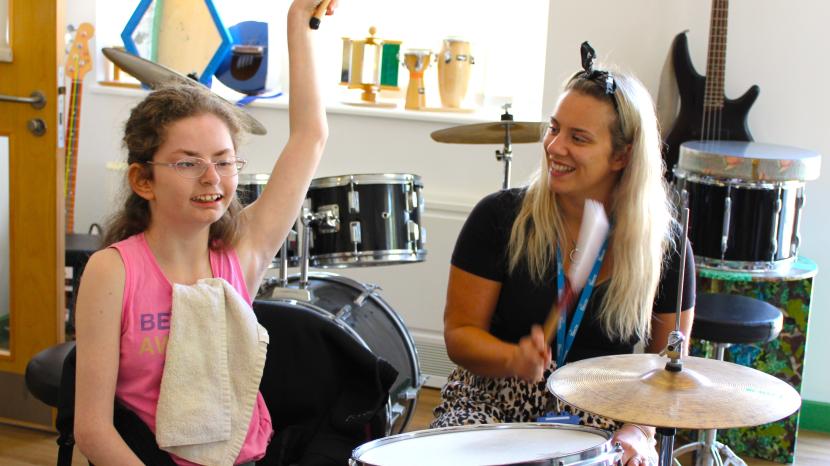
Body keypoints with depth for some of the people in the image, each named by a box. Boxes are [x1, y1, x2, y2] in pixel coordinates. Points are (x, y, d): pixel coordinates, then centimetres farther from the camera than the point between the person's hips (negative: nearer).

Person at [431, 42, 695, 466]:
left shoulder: (663, 244, -3)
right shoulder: (499, 216, -6)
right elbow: (460, 334, -4)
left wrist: (639, 431, -12)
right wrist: (514, 359, -24)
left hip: (601, 416, 1)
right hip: (494, 402, -1)